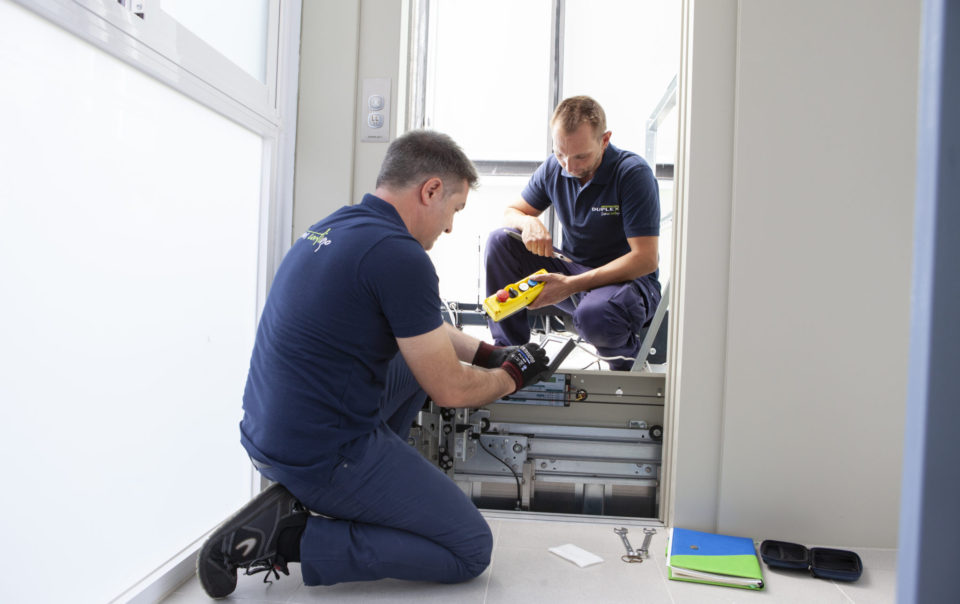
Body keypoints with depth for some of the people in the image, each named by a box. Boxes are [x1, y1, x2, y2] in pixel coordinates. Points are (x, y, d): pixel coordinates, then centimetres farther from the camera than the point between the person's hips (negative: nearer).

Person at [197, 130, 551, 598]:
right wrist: (511, 377, 6)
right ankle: (291, 536, -3)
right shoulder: (399, 255, -21)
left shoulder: (333, 226, 8)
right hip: (322, 456, -9)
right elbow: (449, 390, -13)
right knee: (471, 549, 4)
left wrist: (489, 354, 20)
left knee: (419, 356, 22)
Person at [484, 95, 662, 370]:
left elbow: (645, 259, -23)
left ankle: (628, 362, -2)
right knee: (500, 241, -13)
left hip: (629, 280, -5)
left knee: (593, 316, -40)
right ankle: (508, 348, -5)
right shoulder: (553, 167, -3)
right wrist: (528, 222, -19)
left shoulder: (633, 173, -19)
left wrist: (571, 285, -30)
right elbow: (511, 211, 8)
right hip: (571, 270, 6)